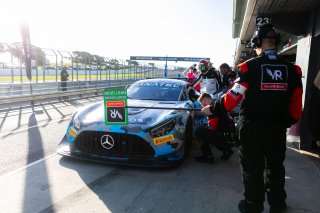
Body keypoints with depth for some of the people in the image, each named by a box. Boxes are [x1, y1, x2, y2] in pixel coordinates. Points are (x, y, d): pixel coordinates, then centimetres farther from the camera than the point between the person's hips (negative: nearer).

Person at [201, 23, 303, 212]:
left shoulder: (249, 67, -12)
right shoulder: (292, 69, 1)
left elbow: (233, 97, -15)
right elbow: (296, 104, 4)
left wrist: (212, 109, -4)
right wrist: (289, 121, 19)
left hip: (251, 126, -4)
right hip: (278, 127, 4)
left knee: (252, 168, 9)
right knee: (275, 166, 20)